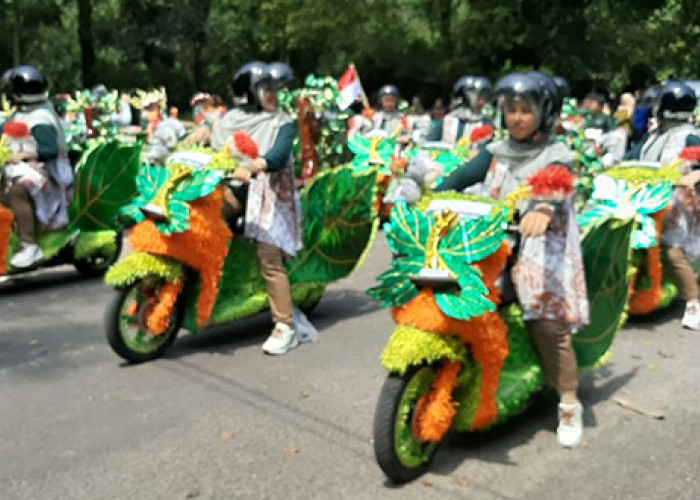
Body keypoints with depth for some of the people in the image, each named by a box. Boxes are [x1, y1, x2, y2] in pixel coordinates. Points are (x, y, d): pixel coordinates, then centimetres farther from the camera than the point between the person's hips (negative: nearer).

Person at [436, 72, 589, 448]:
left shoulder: (556, 155, 3)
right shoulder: (495, 152, 16)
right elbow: (462, 176, 1)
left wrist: (544, 209, -42)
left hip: (540, 247, -4)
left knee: (548, 323, -14)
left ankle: (570, 405, 2)